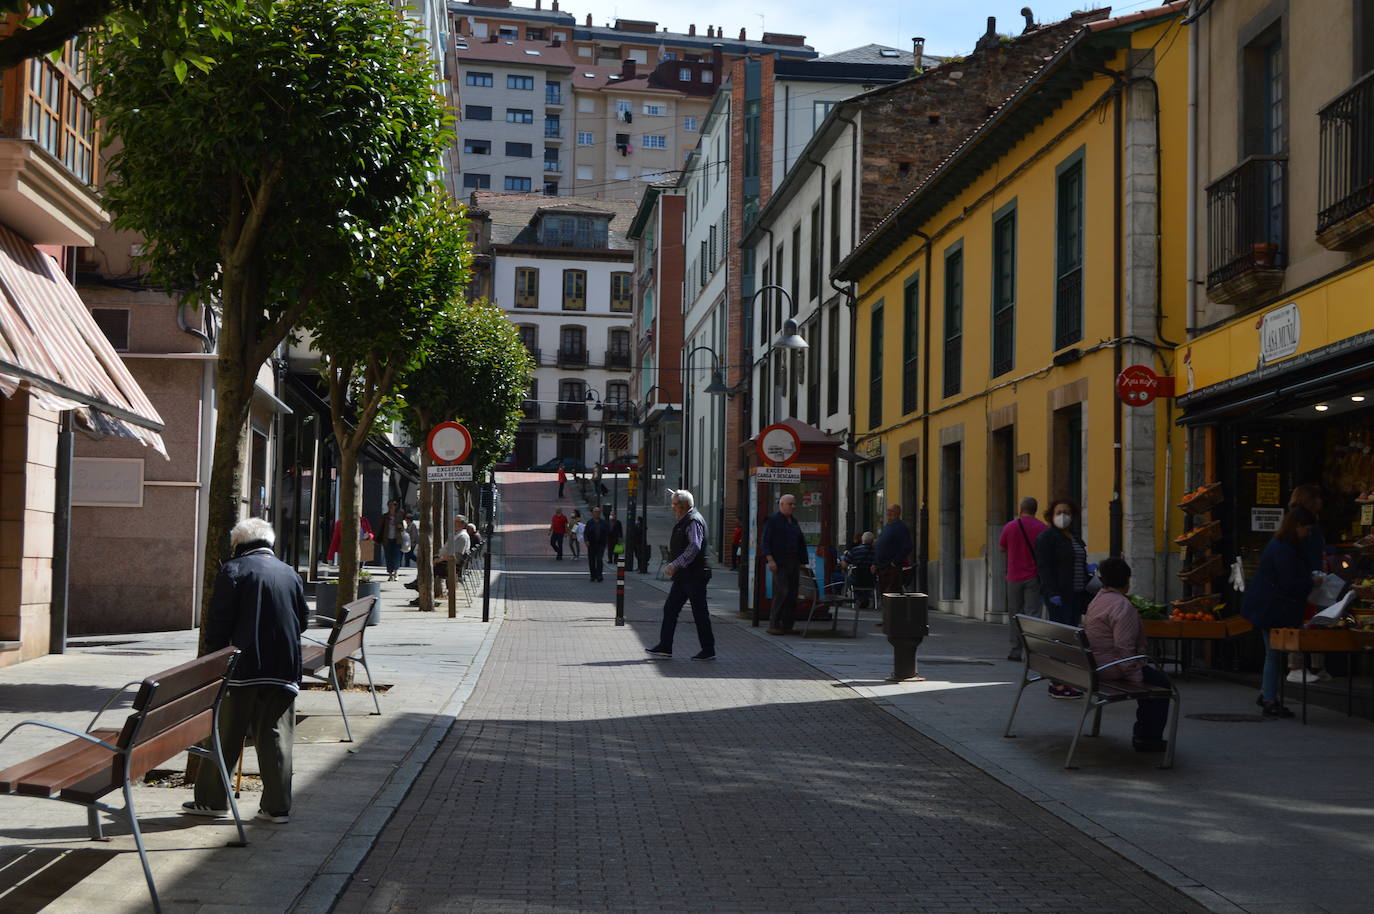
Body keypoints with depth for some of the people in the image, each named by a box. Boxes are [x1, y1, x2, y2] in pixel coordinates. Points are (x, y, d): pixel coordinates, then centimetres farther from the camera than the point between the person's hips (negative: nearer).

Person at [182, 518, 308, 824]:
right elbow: (302, 620, 14)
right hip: (284, 669, 4)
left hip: (244, 667, -4)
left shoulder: (234, 570, -4)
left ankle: (211, 800, 16)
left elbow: (218, 620, -7)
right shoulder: (290, 574, 10)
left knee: (226, 735, 8)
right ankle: (277, 807, 6)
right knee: (276, 738, 6)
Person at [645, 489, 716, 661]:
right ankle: (664, 647, 10)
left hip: (694, 576, -10)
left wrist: (675, 564, -27)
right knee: (670, 609, 8)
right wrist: (672, 566, 15)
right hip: (683, 576, 10)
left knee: (699, 613, -3)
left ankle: (708, 650, 5)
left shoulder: (693, 521, -14)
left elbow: (694, 547, -25)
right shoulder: (683, 521, 18)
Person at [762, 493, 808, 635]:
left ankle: (787, 626, 8)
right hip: (779, 563, -7)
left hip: (794, 563, 7)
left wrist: (802, 563, 14)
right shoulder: (772, 521, -2)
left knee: (792, 594, 4)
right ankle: (773, 625, -8)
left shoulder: (794, 522, 18)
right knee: (782, 592, -14)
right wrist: (770, 560, -17)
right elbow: (765, 542, -8)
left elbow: (801, 543, 21)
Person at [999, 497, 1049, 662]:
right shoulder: (1042, 528, -7)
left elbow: (1001, 548, 9)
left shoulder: (1010, 527, -4)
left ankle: (1015, 651, 13)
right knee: (1033, 614, -1)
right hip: (1034, 577, -1)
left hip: (1014, 577, 1)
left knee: (1015, 614, 12)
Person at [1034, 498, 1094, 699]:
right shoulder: (1046, 537, -7)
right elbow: (1044, 567, -14)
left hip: (1075, 595, 9)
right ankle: (1057, 685, -9)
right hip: (1058, 596, -9)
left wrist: (1087, 569, 8)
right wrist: (1052, 593, -22)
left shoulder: (1075, 539, 20)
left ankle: (1064, 681, 12)